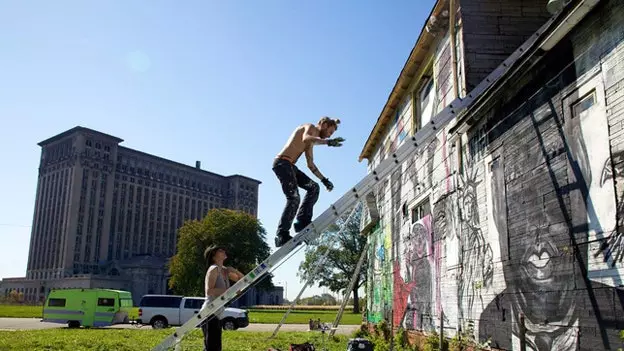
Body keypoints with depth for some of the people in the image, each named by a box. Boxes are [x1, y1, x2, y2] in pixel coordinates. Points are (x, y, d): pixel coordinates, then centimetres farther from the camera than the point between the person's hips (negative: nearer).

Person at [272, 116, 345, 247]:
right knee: (294, 198, -17)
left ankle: (302, 222, -3)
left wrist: (324, 179, 24)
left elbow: (310, 164, 29)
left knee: (314, 187, 3)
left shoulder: (311, 142, 26)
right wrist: (327, 142, -38)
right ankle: (282, 235, -16)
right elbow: (305, 138, -27)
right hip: (282, 163, -10)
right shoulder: (310, 127, -1)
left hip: (290, 166, 10)